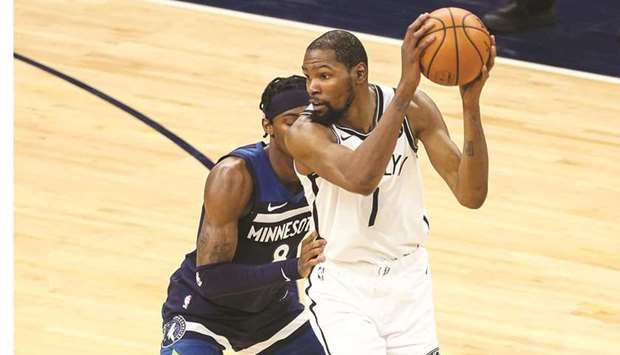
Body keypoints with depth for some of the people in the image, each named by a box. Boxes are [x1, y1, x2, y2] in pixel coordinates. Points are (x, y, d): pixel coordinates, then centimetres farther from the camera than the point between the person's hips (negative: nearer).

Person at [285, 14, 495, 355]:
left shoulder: (414, 108, -11)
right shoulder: (305, 133, -22)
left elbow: (470, 195, -16)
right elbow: (360, 178, -42)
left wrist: (470, 105, -29)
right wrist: (404, 88, -47)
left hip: (408, 279, 4)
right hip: (342, 288, -4)